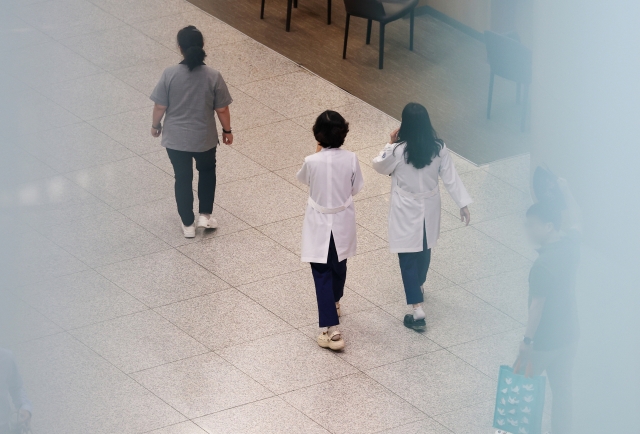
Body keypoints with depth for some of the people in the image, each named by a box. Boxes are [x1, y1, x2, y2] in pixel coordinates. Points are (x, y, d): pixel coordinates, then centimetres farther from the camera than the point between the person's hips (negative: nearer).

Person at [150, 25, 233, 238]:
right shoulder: (213, 76, -17)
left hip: (175, 139, 0)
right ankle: (205, 215, 25)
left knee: (182, 178, 18)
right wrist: (227, 130, 9)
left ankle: (188, 224, 27)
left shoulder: (170, 74, -18)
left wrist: (155, 125, 10)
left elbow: (160, 106, -9)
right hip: (204, 138, 0)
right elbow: (222, 109, -9)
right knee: (207, 171, 28)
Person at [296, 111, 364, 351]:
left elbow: (302, 178, 1)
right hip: (343, 223, 4)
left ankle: (331, 330, -7)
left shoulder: (312, 162, -22)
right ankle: (334, 304, 53)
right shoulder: (351, 159, -15)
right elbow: (355, 188, -1)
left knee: (322, 275, 0)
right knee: (339, 267, 27)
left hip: (320, 225, -4)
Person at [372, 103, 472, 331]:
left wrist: (390, 144, 2)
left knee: (408, 258, 1)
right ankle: (418, 287, 51)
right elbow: (451, 177, -5)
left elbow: (380, 166, -5)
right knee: (424, 250, 27)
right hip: (429, 208, 5)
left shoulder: (398, 151, -24)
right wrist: (463, 203, 3)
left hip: (407, 211, -5)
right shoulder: (439, 148, -12)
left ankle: (418, 311, -4)